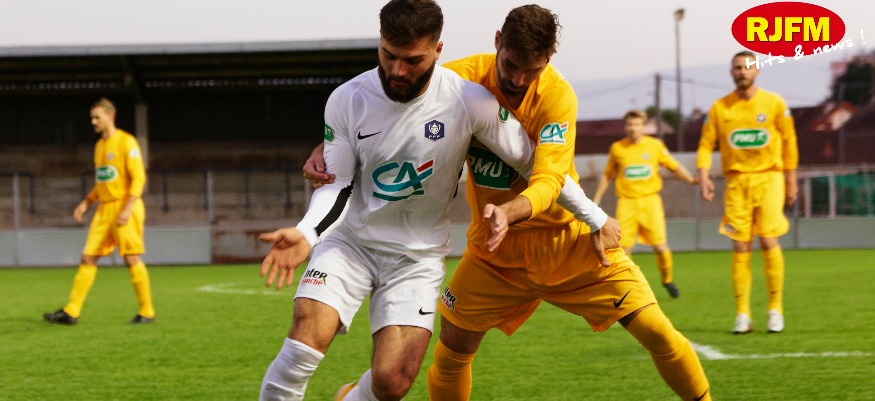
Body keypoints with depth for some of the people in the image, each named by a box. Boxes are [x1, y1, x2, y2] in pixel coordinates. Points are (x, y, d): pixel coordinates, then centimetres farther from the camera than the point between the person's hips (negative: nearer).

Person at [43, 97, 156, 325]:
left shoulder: (126, 142, -8)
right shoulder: (99, 146, 17)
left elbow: (139, 178, -14)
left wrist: (128, 209, -22)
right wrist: (86, 203, 13)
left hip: (124, 209, -8)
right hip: (105, 209, 8)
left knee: (131, 259, -7)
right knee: (88, 258, 2)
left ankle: (147, 312, 1)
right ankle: (71, 312, 0)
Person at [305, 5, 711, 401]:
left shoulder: (556, 96, -22)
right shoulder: (465, 78, -14)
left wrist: (512, 213, -52)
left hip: (568, 240, -2)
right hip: (494, 252, 2)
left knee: (656, 332, -10)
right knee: (452, 347, -3)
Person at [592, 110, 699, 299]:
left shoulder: (655, 145, 2)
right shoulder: (617, 148, 4)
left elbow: (674, 167, 8)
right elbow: (607, 175, 16)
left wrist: (692, 180, -8)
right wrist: (596, 200, 16)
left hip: (650, 200, -1)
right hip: (626, 203, 1)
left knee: (660, 246, -7)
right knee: (623, 248, -8)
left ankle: (667, 280, 18)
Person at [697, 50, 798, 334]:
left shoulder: (774, 104, 2)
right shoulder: (720, 108, 4)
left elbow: (789, 142, 7)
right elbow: (706, 144, 3)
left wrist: (791, 181, 6)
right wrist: (703, 175, -12)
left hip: (768, 179, -1)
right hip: (736, 182, 1)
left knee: (769, 241, -11)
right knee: (740, 247, -2)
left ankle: (775, 309, -1)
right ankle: (742, 314, 2)